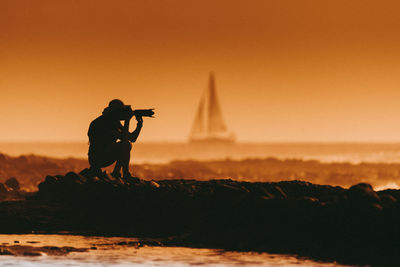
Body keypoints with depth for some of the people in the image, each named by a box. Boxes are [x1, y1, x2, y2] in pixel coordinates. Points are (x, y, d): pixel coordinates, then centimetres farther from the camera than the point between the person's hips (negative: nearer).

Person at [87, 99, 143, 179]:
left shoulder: (115, 123, 13)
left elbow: (132, 138, 15)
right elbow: (123, 137, -22)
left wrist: (140, 123, 4)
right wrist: (127, 120, -14)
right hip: (97, 158, -10)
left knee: (128, 145, 14)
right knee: (125, 144, -19)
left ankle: (116, 173, 6)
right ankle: (126, 175, -15)